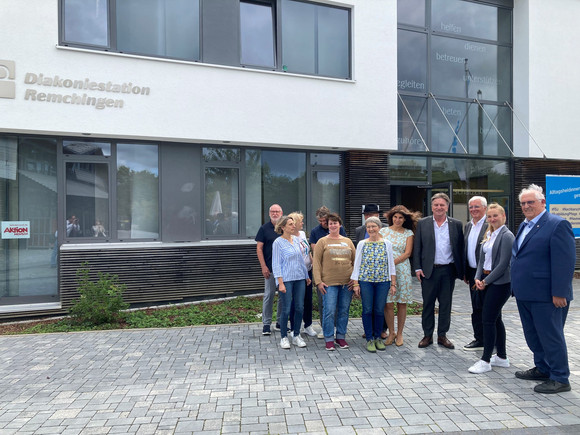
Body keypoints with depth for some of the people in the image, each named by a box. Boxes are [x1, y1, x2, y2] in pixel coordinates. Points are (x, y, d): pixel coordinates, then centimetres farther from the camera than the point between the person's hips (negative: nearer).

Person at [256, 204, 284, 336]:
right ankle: (266, 324, 9)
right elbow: (259, 248, -2)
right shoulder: (264, 228, 0)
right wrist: (263, 266, -9)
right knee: (269, 295, 0)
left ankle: (281, 321, 23)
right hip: (270, 268, -3)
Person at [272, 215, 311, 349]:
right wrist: (280, 283, -14)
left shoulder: (296, 239, 11)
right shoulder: (278, 242, -6)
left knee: (299, 308, 6)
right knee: (286, 309, -2)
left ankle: (296, 336, 20)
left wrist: (306, 275, 20)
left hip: (299, 278, 6)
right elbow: (276, 264, -8)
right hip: (286, 279, -6)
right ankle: (284, 338, 14)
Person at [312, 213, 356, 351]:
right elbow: (316, 263, -2)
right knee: (329, 311, -4)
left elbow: (355, 261, 15)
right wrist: (318, 281, -9)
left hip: (347, 283, 3)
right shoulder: (322, 242, 2)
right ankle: (329, 339, 10)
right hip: (329, 283, -3)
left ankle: (341, 337, 22)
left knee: (344, 311, 9)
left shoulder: (348, 241, 12)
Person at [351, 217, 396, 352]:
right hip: (365, 281, 0)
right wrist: (355, 283, 0)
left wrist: (393, 283, 4)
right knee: (367, 310, 2)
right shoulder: (362, 244, 4)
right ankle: (369, 339, 14)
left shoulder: (387, 243, 5)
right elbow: (357, 264, 4)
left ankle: (378, 337, 22)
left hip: (383, 281, 0)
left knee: (379, 310, 6)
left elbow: (391, 264, 7)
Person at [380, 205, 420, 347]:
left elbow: (407, 253, -2)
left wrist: (393, 262, -12)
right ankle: (391, 333, 13)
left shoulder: (408, 233, 7)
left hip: (402, 270, 0)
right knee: (388, 303, -3)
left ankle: (399, 334, 16)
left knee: (402, 303, 3)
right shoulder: (384, 231, 8)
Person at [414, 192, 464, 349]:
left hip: (448, 270, 1)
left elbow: (460, 248, 6)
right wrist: (418, 268, -4)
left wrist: (461, 271, 2)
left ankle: (442, 335, 22)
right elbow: (417, 248, 3)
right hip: (429, 270, -1)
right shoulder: (423, 223, 3)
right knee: (428, 304, 7)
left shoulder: (456, 224, 5)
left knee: (446, 304, 9)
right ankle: (427, 335, 18)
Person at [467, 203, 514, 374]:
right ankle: (502, 357, 27)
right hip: (486, 282, 8)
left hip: (500, 283, -8)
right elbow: (482, 258, 14)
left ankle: (485, 360, 2)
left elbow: (503, 264, -17)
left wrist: (486, 281, -13)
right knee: (495, 319, 15)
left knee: (488, 320, -7)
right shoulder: (489, 235, 13)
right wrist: (478, 278, 1)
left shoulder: (506, 236, -12)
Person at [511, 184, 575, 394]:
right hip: (525, 294, 9)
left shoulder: (558, 225, -12)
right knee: (532, 335, 18)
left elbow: (565, 262, -18)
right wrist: (516, 287, 17)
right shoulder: (524, 226, 15)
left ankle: (560, 379, 16)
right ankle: (542, 369, 35)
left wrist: (559, 293, -21)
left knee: (551, 336, 3)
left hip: (546, 296, -9)